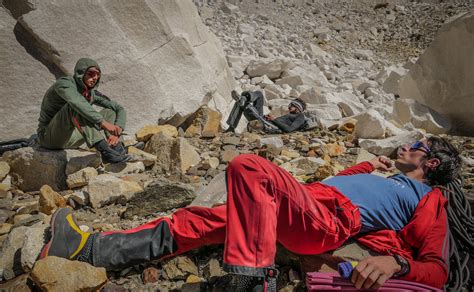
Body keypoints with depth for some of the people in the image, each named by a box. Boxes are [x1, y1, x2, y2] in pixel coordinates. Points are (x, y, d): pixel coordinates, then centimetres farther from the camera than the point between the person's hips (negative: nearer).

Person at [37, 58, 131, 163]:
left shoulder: (92, 93, 2)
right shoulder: (64, 83, -17)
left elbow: (120, 109, 1)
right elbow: (77, 103, -40)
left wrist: (116, 132, -17)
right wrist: (102, 122, -48)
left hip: (71, 138, 7)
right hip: (49, 137, -7)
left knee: (109, 112, -2)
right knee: (75, 106, -34)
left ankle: (118, 150, -26)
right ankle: (104, 150, -45)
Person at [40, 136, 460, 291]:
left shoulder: (429, 200, 13)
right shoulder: (384, 179, 36)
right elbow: (335, 180, 42)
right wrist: (367, 165, 40)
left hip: (327, 221, -8)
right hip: (302, 207, 9)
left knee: (250, 167, -32)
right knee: (204, 220, -2)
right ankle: (92, 248, -1)